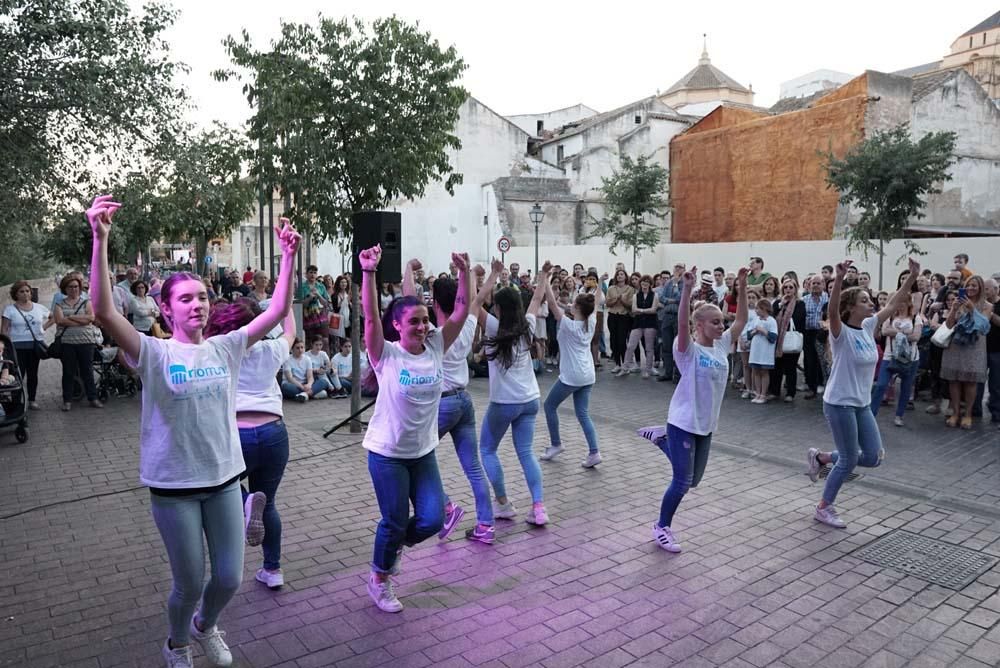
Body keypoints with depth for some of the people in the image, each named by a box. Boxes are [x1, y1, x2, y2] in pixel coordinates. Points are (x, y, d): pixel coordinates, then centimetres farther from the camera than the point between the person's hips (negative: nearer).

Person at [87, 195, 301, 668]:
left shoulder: (226, 348, 0)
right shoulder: (154, 354, -10)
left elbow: (277, 312, -4)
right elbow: (104, 312, -26)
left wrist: (289, 257, -12)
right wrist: (100, 241, -35)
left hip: (224, 478, 3)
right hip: (174, 486, -3)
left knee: (230, 578, 10)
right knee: (190, 584, 10)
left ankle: (206, 627, 46)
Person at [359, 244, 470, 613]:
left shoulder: (436, 348, -3)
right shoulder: (386, 355, -14)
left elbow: (462, 310, -9)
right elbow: (370, 316, -29)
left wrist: (463, 272, -21)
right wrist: (368, 272, -38)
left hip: (424, 452, 5)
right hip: (387, 454, -4)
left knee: (432, 520, 3)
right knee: (394, 522, 5)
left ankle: (395, 545, 35)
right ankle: (379, 580, 32)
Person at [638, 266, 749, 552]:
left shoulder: (722, 346, 4)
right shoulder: (689, 349, -16)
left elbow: (741, 320, 5)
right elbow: (682, 323, -34)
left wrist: (742, 288, -6)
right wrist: (687, 288, -42)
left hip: (706, 425, 7)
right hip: (683, 422, -7)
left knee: (693, 480, 18)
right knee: (682, 481, -1)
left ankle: (661, 438, 35)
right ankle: (662, 527, 20)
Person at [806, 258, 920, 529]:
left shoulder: (869, 326, 5)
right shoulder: (841, 332, -17)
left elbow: (892, 305, 9)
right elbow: (832, 309, -36)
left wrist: (913, 276, 1)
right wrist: (840, 278, -49)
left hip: (862, 404, 8)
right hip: (839, 404, -8)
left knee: (873, 457, 9)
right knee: (849, 460, 1)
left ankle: (821, 457, 28)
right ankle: (823, 508, 19)